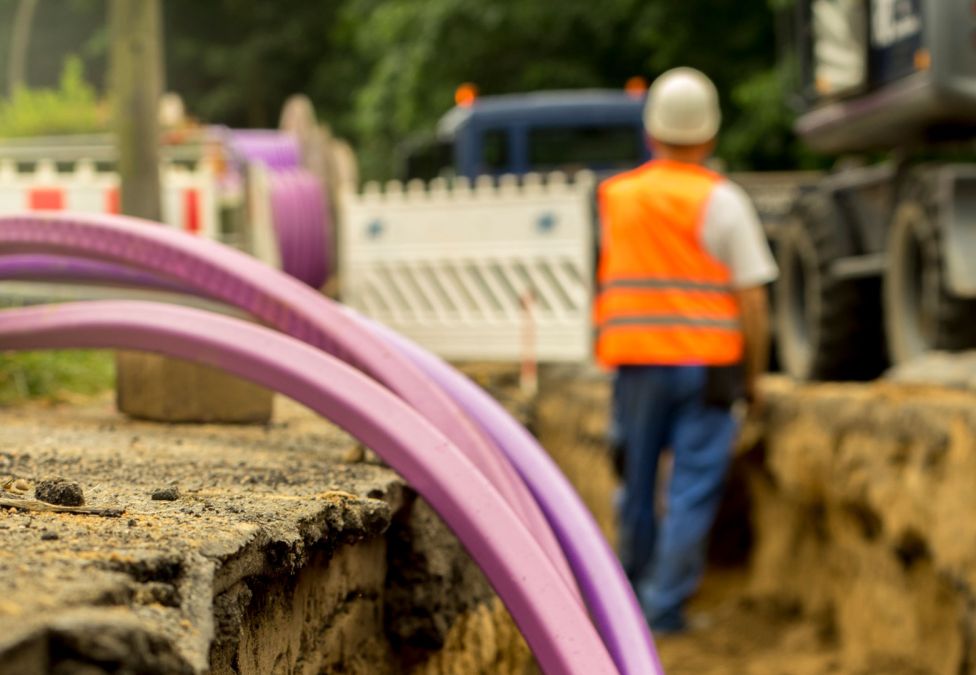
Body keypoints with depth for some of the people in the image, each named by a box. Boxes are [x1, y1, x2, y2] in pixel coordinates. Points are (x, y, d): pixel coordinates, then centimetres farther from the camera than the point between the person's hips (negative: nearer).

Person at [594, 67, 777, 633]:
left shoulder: (616, 196, 6)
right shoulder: (723, 200, -6)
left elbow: (610, 279, 12)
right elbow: (753, 300, -7)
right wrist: (754, 376, 3)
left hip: (636, 361, 4)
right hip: (708, 365, -3)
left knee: (638, 482, 15)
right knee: (694, 490, 1)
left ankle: (633, 592, 28)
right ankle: (666, 606, -1)